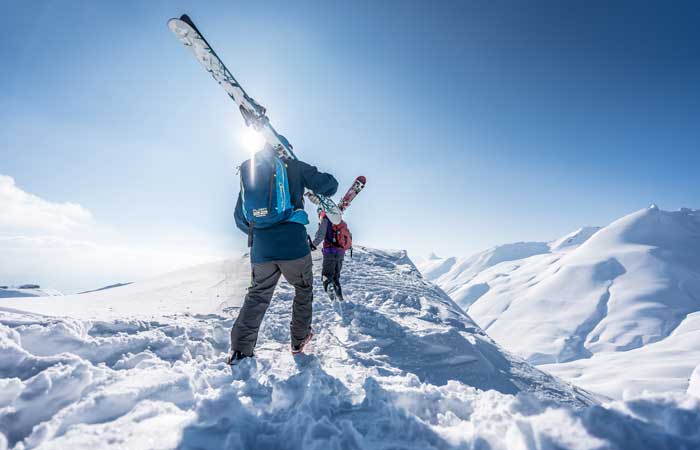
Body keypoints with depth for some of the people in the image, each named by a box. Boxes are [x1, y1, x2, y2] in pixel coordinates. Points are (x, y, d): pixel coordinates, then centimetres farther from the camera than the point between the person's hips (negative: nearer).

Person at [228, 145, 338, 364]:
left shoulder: (247, 174, 17)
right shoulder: (292, 167, 4)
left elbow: (240, 219, 18)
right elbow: (329, 185, 2)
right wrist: (318, 194, 25)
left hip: (260, 249, 4)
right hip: (293, 245, -3)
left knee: (257, 295, 19)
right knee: (303, 289, 19)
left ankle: (239, 349, 11)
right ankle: (299, 340, 29)